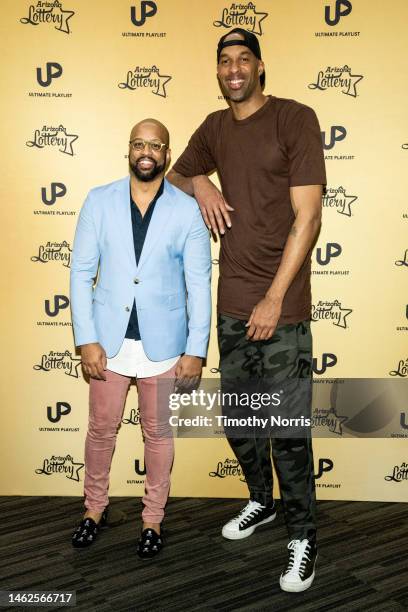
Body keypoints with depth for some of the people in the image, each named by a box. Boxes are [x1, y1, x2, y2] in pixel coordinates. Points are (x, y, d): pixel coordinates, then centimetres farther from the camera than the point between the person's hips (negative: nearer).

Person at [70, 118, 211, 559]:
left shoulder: (187, 210, -4)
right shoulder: (99, 201, -1)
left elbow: (199, 284, -4)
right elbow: (81, 273, -1)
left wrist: (196, 350, -8)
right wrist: (87, 340, -7)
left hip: (162, 342, -1)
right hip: (109, 339, 1)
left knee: (157, 432, 12)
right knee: (101, 428, 13)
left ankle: (153, 518, 31)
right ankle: (95, 506, 37)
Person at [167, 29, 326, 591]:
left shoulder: (295, 118, -6)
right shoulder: (214, 129, 11)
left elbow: (307, 217, -11)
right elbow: (174, 177, 28)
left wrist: (274, 300, -14)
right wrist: (202, 184, 3)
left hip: (282, 306, -5)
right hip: (233, 305, 6)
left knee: (287, 429, -1)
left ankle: (303, 536, 18)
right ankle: (261, 502, 39)